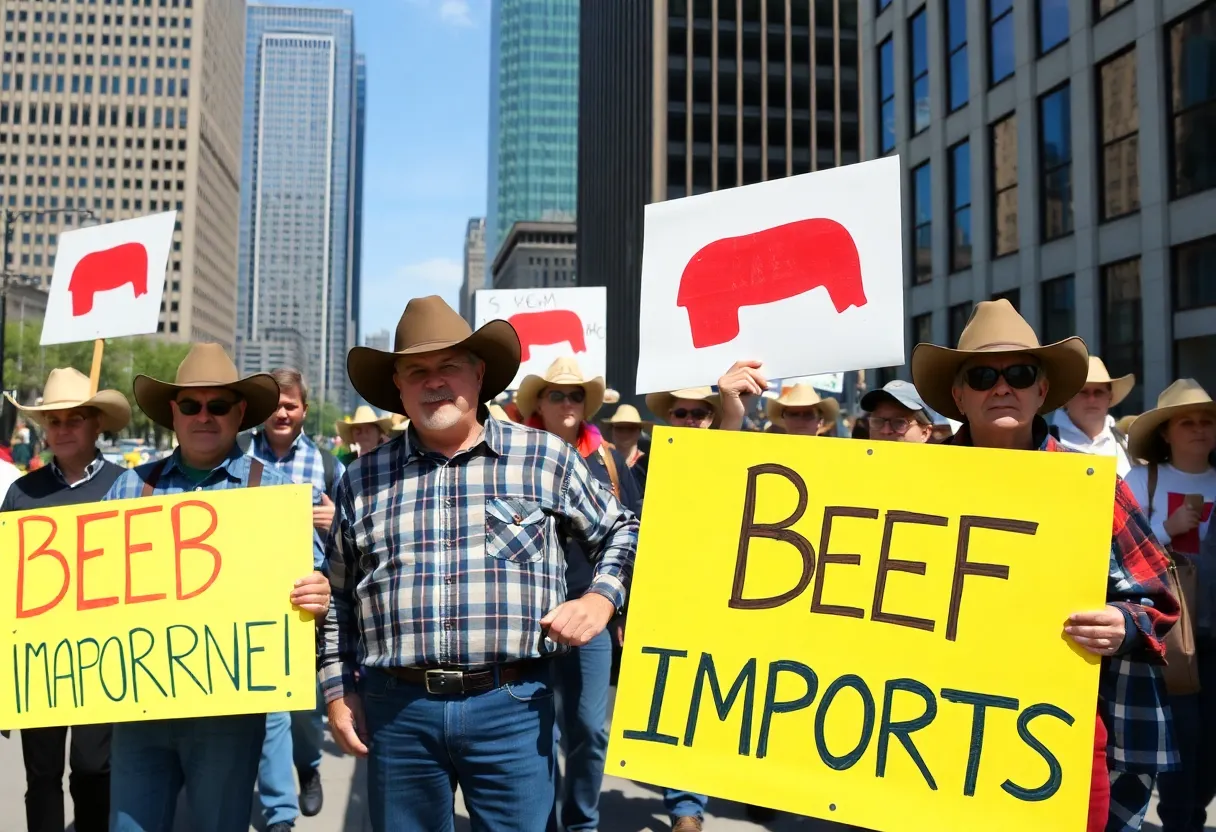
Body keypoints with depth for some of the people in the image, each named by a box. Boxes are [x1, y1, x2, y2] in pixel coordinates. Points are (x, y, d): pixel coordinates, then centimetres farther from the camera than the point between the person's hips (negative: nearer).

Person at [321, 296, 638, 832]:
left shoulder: (546, 458, 2)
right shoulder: (363, 479, 8)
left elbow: (622, 532, 11)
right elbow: (337, 597, 16)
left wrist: (601, 597, -6)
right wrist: (337, 689, 11)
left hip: (512, 706, -2)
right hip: (396, 708, 2)